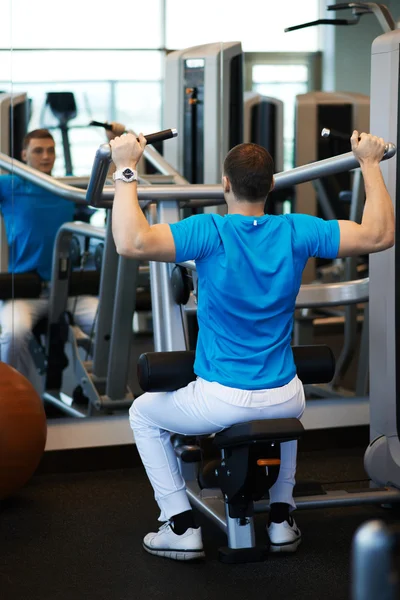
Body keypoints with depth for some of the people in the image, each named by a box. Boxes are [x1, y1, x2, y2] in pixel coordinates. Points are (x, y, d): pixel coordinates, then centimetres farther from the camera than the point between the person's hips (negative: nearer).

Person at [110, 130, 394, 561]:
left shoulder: (210, 232, -16)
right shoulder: (297, 232, -5)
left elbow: (132, 242, -29)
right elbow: (379, 235, -2)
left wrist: (126, 169, -21)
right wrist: (370, 164, 5)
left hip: (222, 401, -4)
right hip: (284, 401, 4)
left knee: (144, 414, 25)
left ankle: (181, 528, 18)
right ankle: (282, 519, 35)